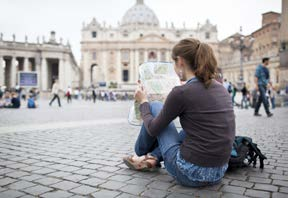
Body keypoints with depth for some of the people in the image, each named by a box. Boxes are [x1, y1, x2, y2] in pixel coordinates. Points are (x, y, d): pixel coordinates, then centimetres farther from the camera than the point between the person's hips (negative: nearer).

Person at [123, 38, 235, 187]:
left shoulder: (181, 92, -16)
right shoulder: (220, 88, 5)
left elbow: (153, 129, -2)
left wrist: (143, 102, 14)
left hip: (190, 174, -6)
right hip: (218, 174, 6)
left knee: (155, 107, 11)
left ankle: (141, 153, 36)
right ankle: (153, 158, 31)